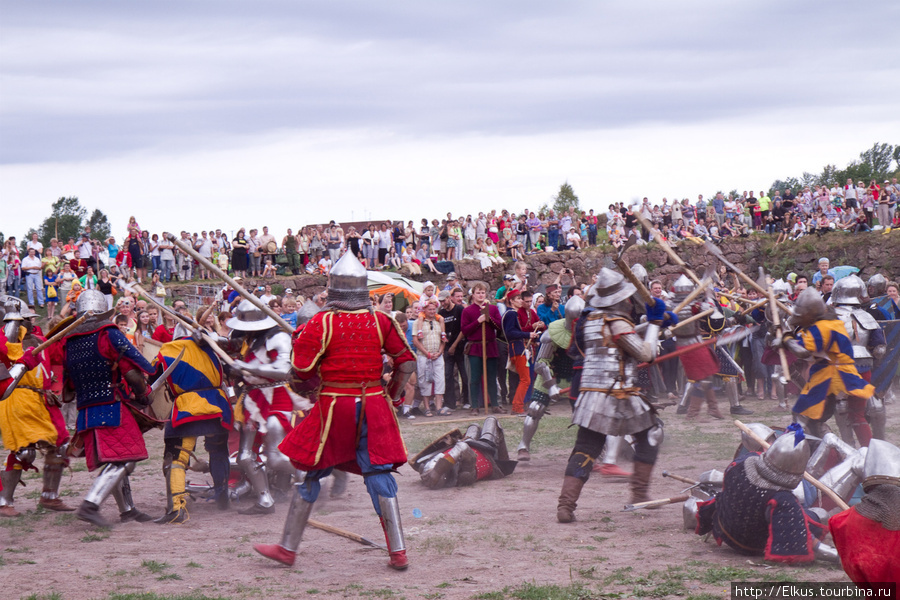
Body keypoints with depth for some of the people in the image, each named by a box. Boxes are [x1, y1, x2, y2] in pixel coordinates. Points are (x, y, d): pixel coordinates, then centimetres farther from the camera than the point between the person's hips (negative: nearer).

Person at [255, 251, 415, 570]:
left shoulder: (321, 323, -8)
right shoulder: (381, 321, 1)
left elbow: (302, 369, -9)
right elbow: (407, 363, 5)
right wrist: (392, 395, 18)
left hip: (334, 404, -2)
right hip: (374, 405, 2)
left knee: (312, 472, 8)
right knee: (378, 473, 7)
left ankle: (288, 548, 17)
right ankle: (398, 552, 2)